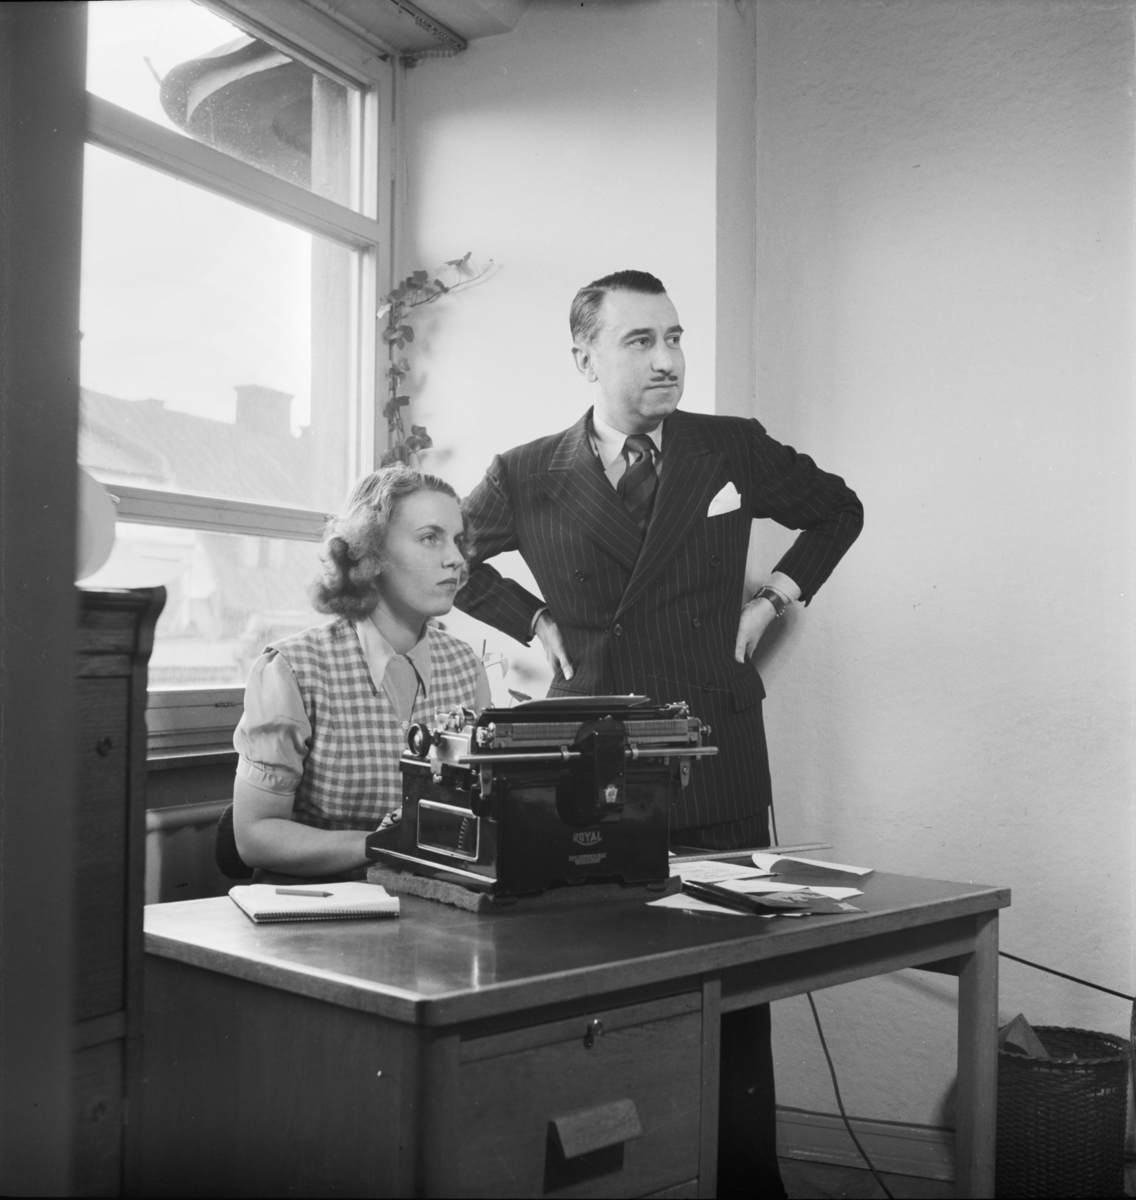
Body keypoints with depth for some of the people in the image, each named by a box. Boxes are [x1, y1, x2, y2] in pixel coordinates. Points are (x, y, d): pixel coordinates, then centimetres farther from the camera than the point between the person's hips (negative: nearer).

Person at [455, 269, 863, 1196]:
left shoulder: (734, 449, 3)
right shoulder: (527, 477, 2)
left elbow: (838, 510, 19)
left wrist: (774, 597, 8)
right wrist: (531, 620, 7)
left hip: (715, 771, 0)